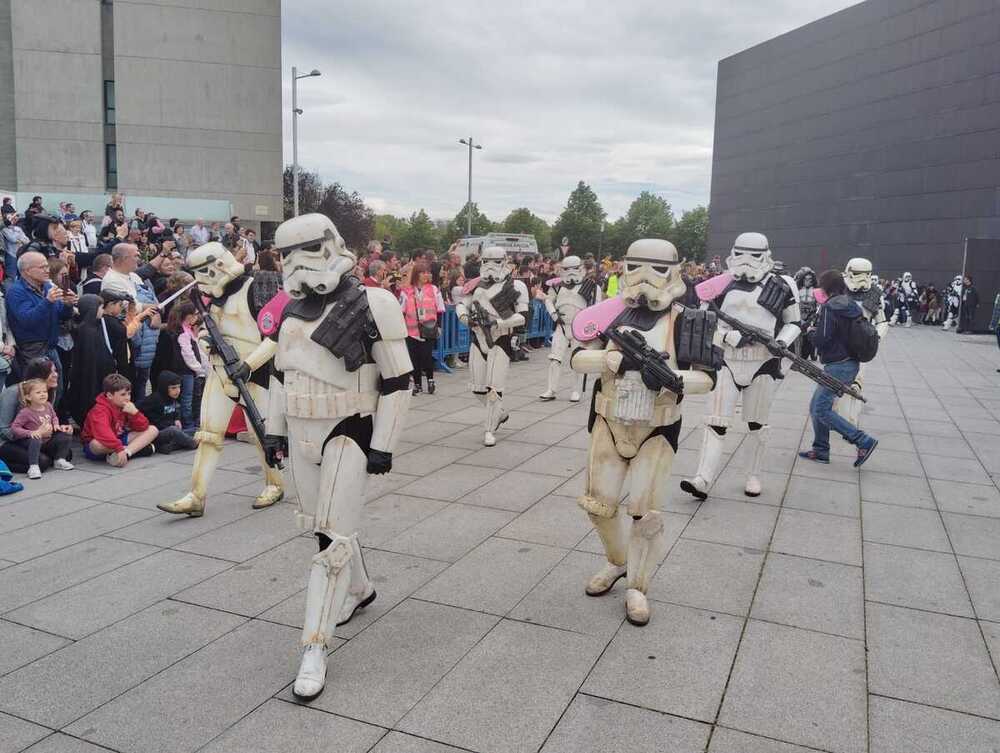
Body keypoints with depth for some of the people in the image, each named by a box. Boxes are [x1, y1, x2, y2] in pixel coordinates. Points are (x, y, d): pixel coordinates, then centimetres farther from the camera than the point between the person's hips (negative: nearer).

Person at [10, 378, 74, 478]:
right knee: (35, 441, -38)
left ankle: (59, 460, 7)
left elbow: (54, 417, 18)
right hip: (34, 440, -6)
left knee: (66, 435, -5)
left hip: (49, 441, 6)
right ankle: (33, 467, -36)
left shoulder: (48, 406, -2)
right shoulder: (25, 412, -19)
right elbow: (14, 428, -19)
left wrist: (57, 425, -3)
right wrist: (31, 433, -30)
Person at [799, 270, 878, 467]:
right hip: (851, 363, 9)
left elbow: (820, 339, -21)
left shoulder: (829, 308, -16)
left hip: (837, 366, -9)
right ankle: (820, 450, 20)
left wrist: (810, 332, 1)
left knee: (821, 410, -7)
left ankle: (864, 442, -7)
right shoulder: (854, 307, 10)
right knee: (816, 406, 15)